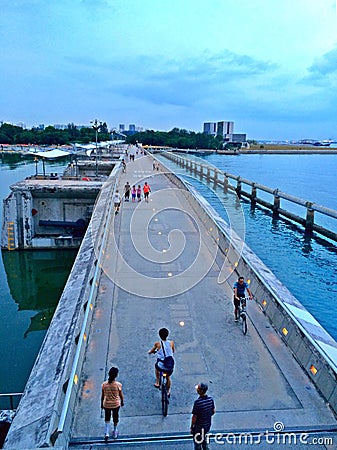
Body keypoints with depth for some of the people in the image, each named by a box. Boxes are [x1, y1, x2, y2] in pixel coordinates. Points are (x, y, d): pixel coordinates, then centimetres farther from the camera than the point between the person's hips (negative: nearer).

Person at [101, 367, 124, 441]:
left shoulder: (104, 384, -18)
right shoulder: (118, 384, -22)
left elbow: (102, 396, -5)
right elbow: (121, 395, -8)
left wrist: (102, 404, 12)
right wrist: (122, 402, 12)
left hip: (106, 404, 1)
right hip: (116, 404, -1)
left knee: (107, 418, 25)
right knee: (115, 418, 23)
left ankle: (107, 433, 18)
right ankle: (115, 433, 39)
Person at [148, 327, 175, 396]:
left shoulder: (157, 344, -11)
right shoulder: (171, 343, -4)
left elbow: (150, 352, 4)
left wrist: (154, 351, 27)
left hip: (161, 366, -2)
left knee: (156, 366, 35)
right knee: (168, 378, 34)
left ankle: (157, 383, 40)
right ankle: (168, 391, 45)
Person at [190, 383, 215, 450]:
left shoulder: (197, 402, -31)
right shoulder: (211, 399, -12)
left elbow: (194, 417, -22)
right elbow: (213, 411, 2)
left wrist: (191, 427, -8)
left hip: (199, 426, -6)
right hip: (208, 425, 6)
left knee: (197, 442, 16)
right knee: (204, 439, 30)